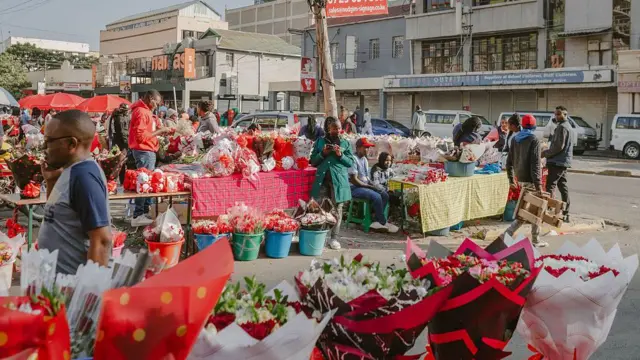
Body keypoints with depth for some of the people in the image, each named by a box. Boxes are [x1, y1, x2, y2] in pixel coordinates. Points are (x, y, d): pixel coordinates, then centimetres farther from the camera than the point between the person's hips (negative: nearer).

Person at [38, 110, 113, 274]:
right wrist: (51, 181, 8)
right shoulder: (72, 171, 7)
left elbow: (101, 240, -24)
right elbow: (57, 213, 22)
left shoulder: (83, 175, -20)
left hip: (73, 281, -9)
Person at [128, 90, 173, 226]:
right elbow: (141, 136, -21)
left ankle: (145, 212, 20)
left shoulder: (146, 111, 16)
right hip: (144, 151, -10)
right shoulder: (141, 112, -15)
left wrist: (160, 130, 7)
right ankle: (138, 216, -7)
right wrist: (159, 131, -16)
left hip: (148, 151, 10)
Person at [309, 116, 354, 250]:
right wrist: (322, 154, -8)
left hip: (339, 180, 0)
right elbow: (313, 161, 8)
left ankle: (334, 238, 8)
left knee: (337, 210, 2)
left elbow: (351, 162, 6)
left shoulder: (345, 143, 7)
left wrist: (341, 155, -10)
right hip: (322, 180, 0)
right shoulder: (320, 141, 8)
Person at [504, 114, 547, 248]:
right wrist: (538, 184, -19)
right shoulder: (534, 140, -12)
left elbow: (509, 160, 13)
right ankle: (535, 240, 9)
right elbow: (535, 163, -18)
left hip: (520, 178, 7)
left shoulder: (515, 139, 9)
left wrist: (511, 178, 20)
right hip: (530, 179, -7)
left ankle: (509, 232, 4)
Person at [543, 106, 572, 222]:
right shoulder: (567, 126, 19)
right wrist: (548, 153, 18)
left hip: (557, 162, -10)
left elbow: (558, 146, -19)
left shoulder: (562, 127, -13)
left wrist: (545, 153, -9)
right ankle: (566, 213, 13)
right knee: (563, 186, 11)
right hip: (564, 162, 10)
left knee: (550, 186, -12)